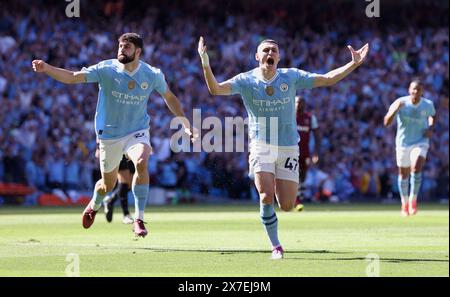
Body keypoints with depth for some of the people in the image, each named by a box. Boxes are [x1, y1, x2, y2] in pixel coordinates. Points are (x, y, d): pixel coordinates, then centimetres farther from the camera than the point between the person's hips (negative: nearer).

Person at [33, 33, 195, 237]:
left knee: (141, 163, -32)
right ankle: (94, 205, 50)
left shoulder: (153, 75, -8)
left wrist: (185, 123, 11)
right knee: (108, 185, 11)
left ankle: (139, 220, -25)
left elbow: (169, 97, 10)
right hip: (109, 134, 0)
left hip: (137, 131, 0)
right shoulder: (106, 70, -13)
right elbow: (72, 77, -21)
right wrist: (46, 69, -37)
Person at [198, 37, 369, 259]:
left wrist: (354, 63, -9)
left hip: (288, 147, 2)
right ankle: (276, 246, 0)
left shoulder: (291, 77, -2)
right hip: (261, 146, -2)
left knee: (287, 205, -1)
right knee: (266, 196, -18)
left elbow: (328, 79, 0)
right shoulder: (246, 80, -5)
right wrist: (205, 64, -34)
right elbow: (216, 89, -19)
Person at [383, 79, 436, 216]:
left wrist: (430, 128, -5)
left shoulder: (428, 104, -11)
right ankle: (404, 203, 32)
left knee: (416, 168, -24)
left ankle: (413, 200, -7)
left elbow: (432, 115, 15)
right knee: (404, 174, 11)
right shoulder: (401, 103, -16)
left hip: (420, 142, -1)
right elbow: (386, 123, -21)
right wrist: (395, 110, -38)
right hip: (403, 143, 1)